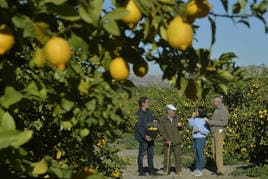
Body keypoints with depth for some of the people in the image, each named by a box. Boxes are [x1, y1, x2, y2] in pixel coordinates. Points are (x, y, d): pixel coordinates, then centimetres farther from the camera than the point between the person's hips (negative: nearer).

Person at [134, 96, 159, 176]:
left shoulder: (149, 112, 9)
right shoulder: (139, 113, -15)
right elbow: (138, 127, -18)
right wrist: (145, 136, -23)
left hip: (150, 137, 8)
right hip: (143, 137, -8)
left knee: (151, 154, 12)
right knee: (141, 154, 2)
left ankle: (151, 170, 21)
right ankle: (141, 171, 12)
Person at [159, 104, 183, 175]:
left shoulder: (176, 118, 7)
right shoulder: (163, 119, -5)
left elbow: (180, 129, 16)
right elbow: (161, 130, -9)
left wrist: (180, 126, -7)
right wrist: (166, 139, -16)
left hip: (177, 141, 3)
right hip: (168, 142, -3)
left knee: (178, 156, 4)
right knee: (167, 157, 3)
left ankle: (178, 170, 15)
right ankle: (166, 170, 16)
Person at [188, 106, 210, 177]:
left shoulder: (205, 120, -15)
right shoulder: (196, 119, 5)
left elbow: (207, 131, -16)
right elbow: (190, 126, 11)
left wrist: (199, 129, -25)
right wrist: (192, 117, 1)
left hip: (201, 139, -7)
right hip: (195, 139, 7)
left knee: (200, 154, -2)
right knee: (196, 154, 11)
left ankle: (200, 171, 5)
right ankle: (197, 169, 19)